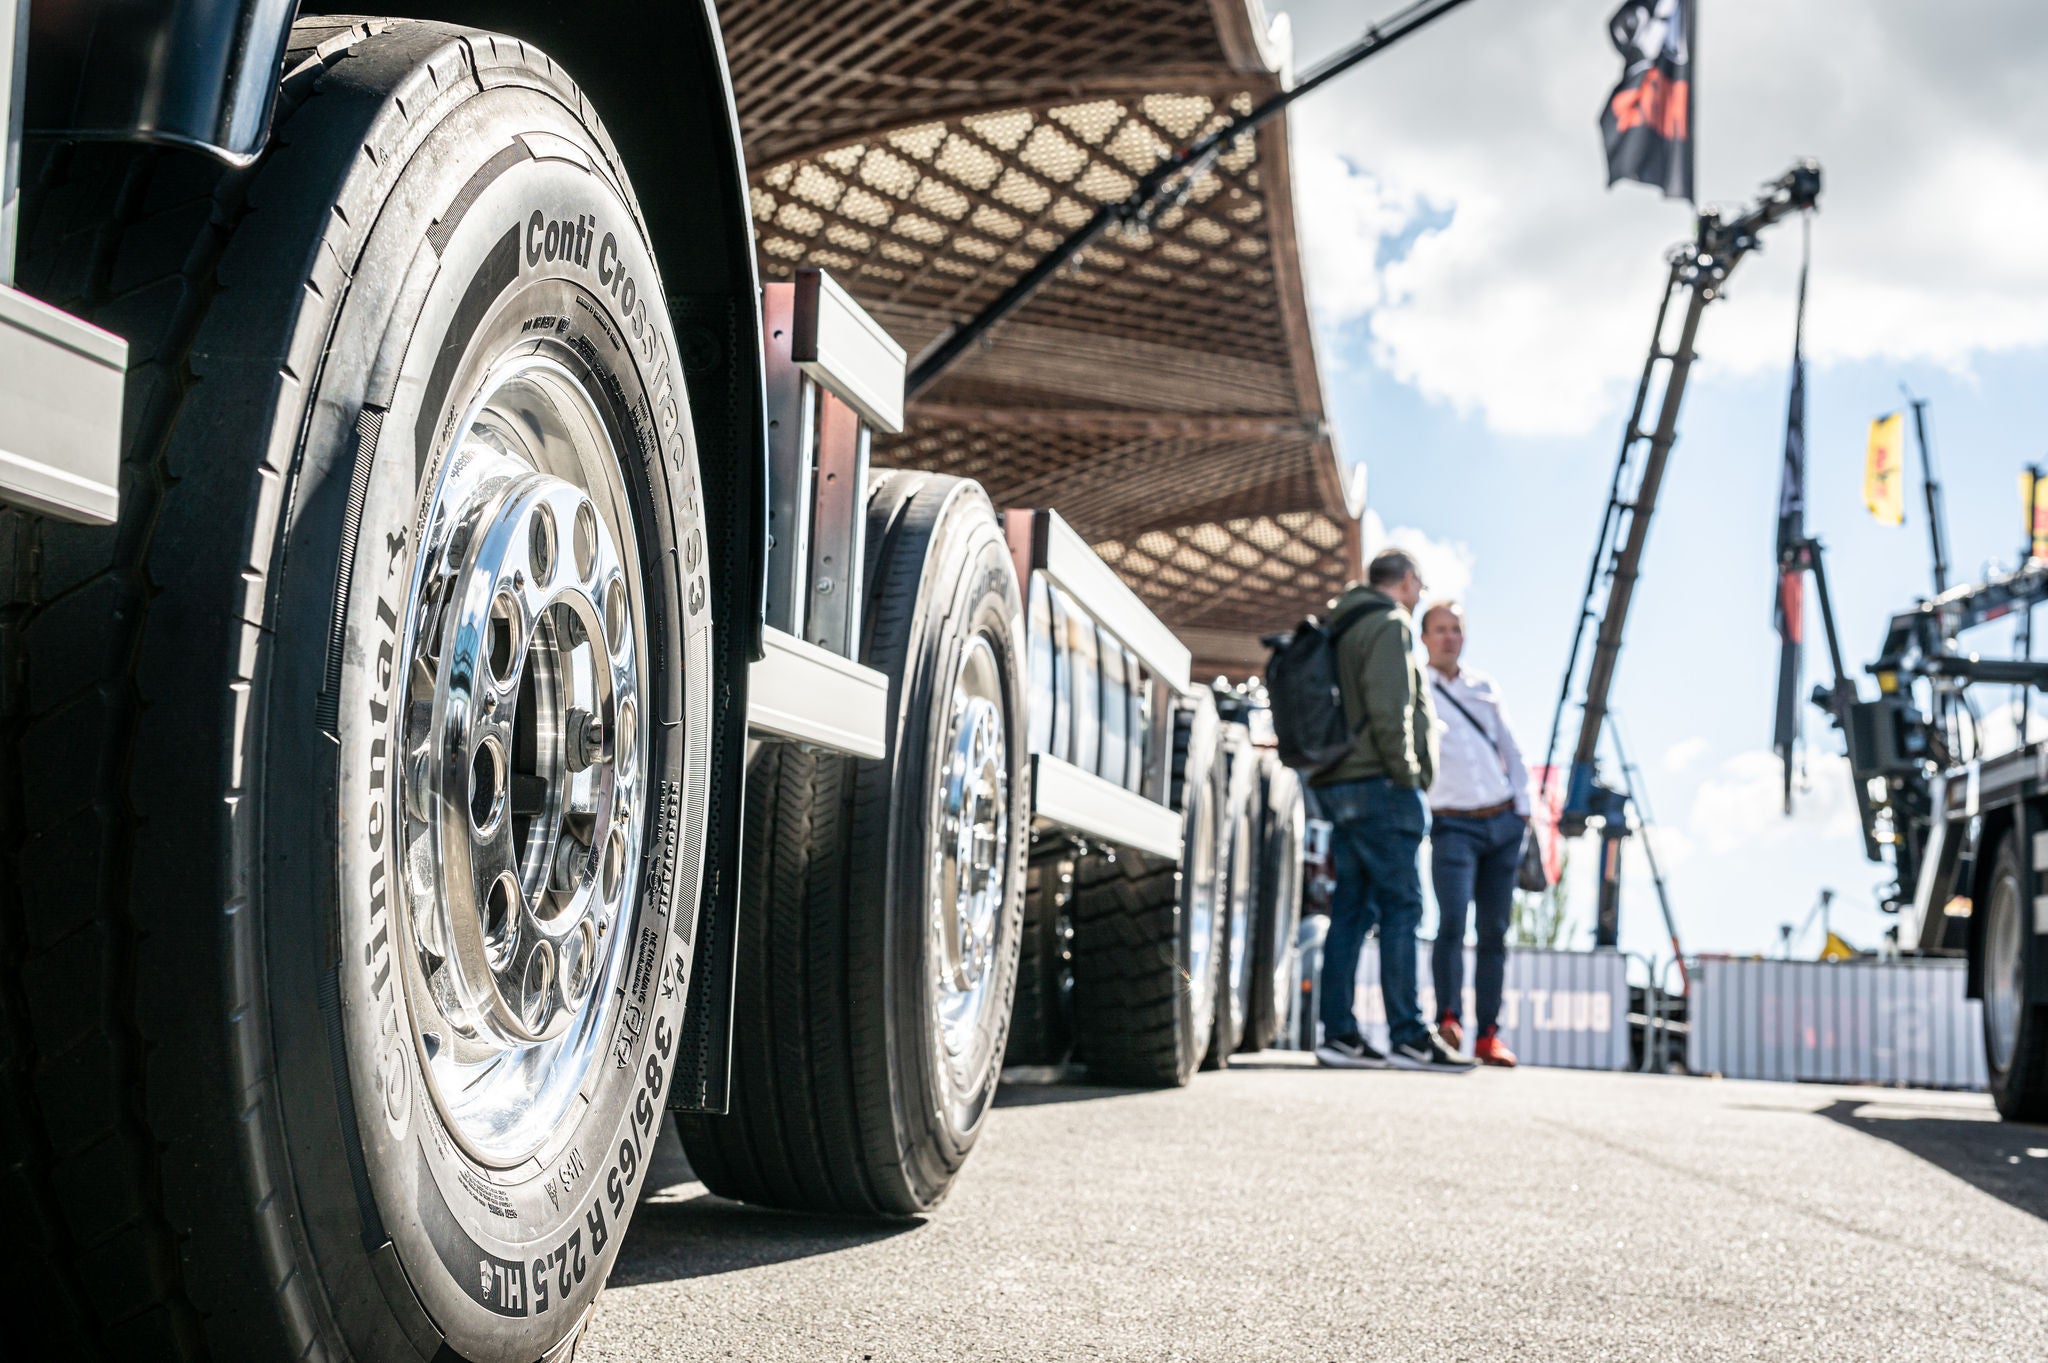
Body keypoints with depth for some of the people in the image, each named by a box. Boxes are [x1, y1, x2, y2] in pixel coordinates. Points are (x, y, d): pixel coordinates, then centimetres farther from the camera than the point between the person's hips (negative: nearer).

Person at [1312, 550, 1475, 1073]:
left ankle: (1338, 1032, 6)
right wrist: (1406, 774, -13)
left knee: (1351, 909, 8)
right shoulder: (1389, 624, -6)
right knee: (1401, 907, -8)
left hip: (1339, 788, 9)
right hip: (1379, 785, -9)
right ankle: (1408, 1035, -10)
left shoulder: (1342, 628, 21)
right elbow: (1388, 708, -18)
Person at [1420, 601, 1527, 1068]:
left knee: (1495, 930, 3)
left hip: (1503, 823, 4)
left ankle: (1488, 1035, 6)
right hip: (1454, 824, -4)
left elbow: (1509, 749, 19)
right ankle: (1448, 1018, -18)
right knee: (1453, 918, -24)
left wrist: (1523, 807, 11)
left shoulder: (1484, 687, 15)